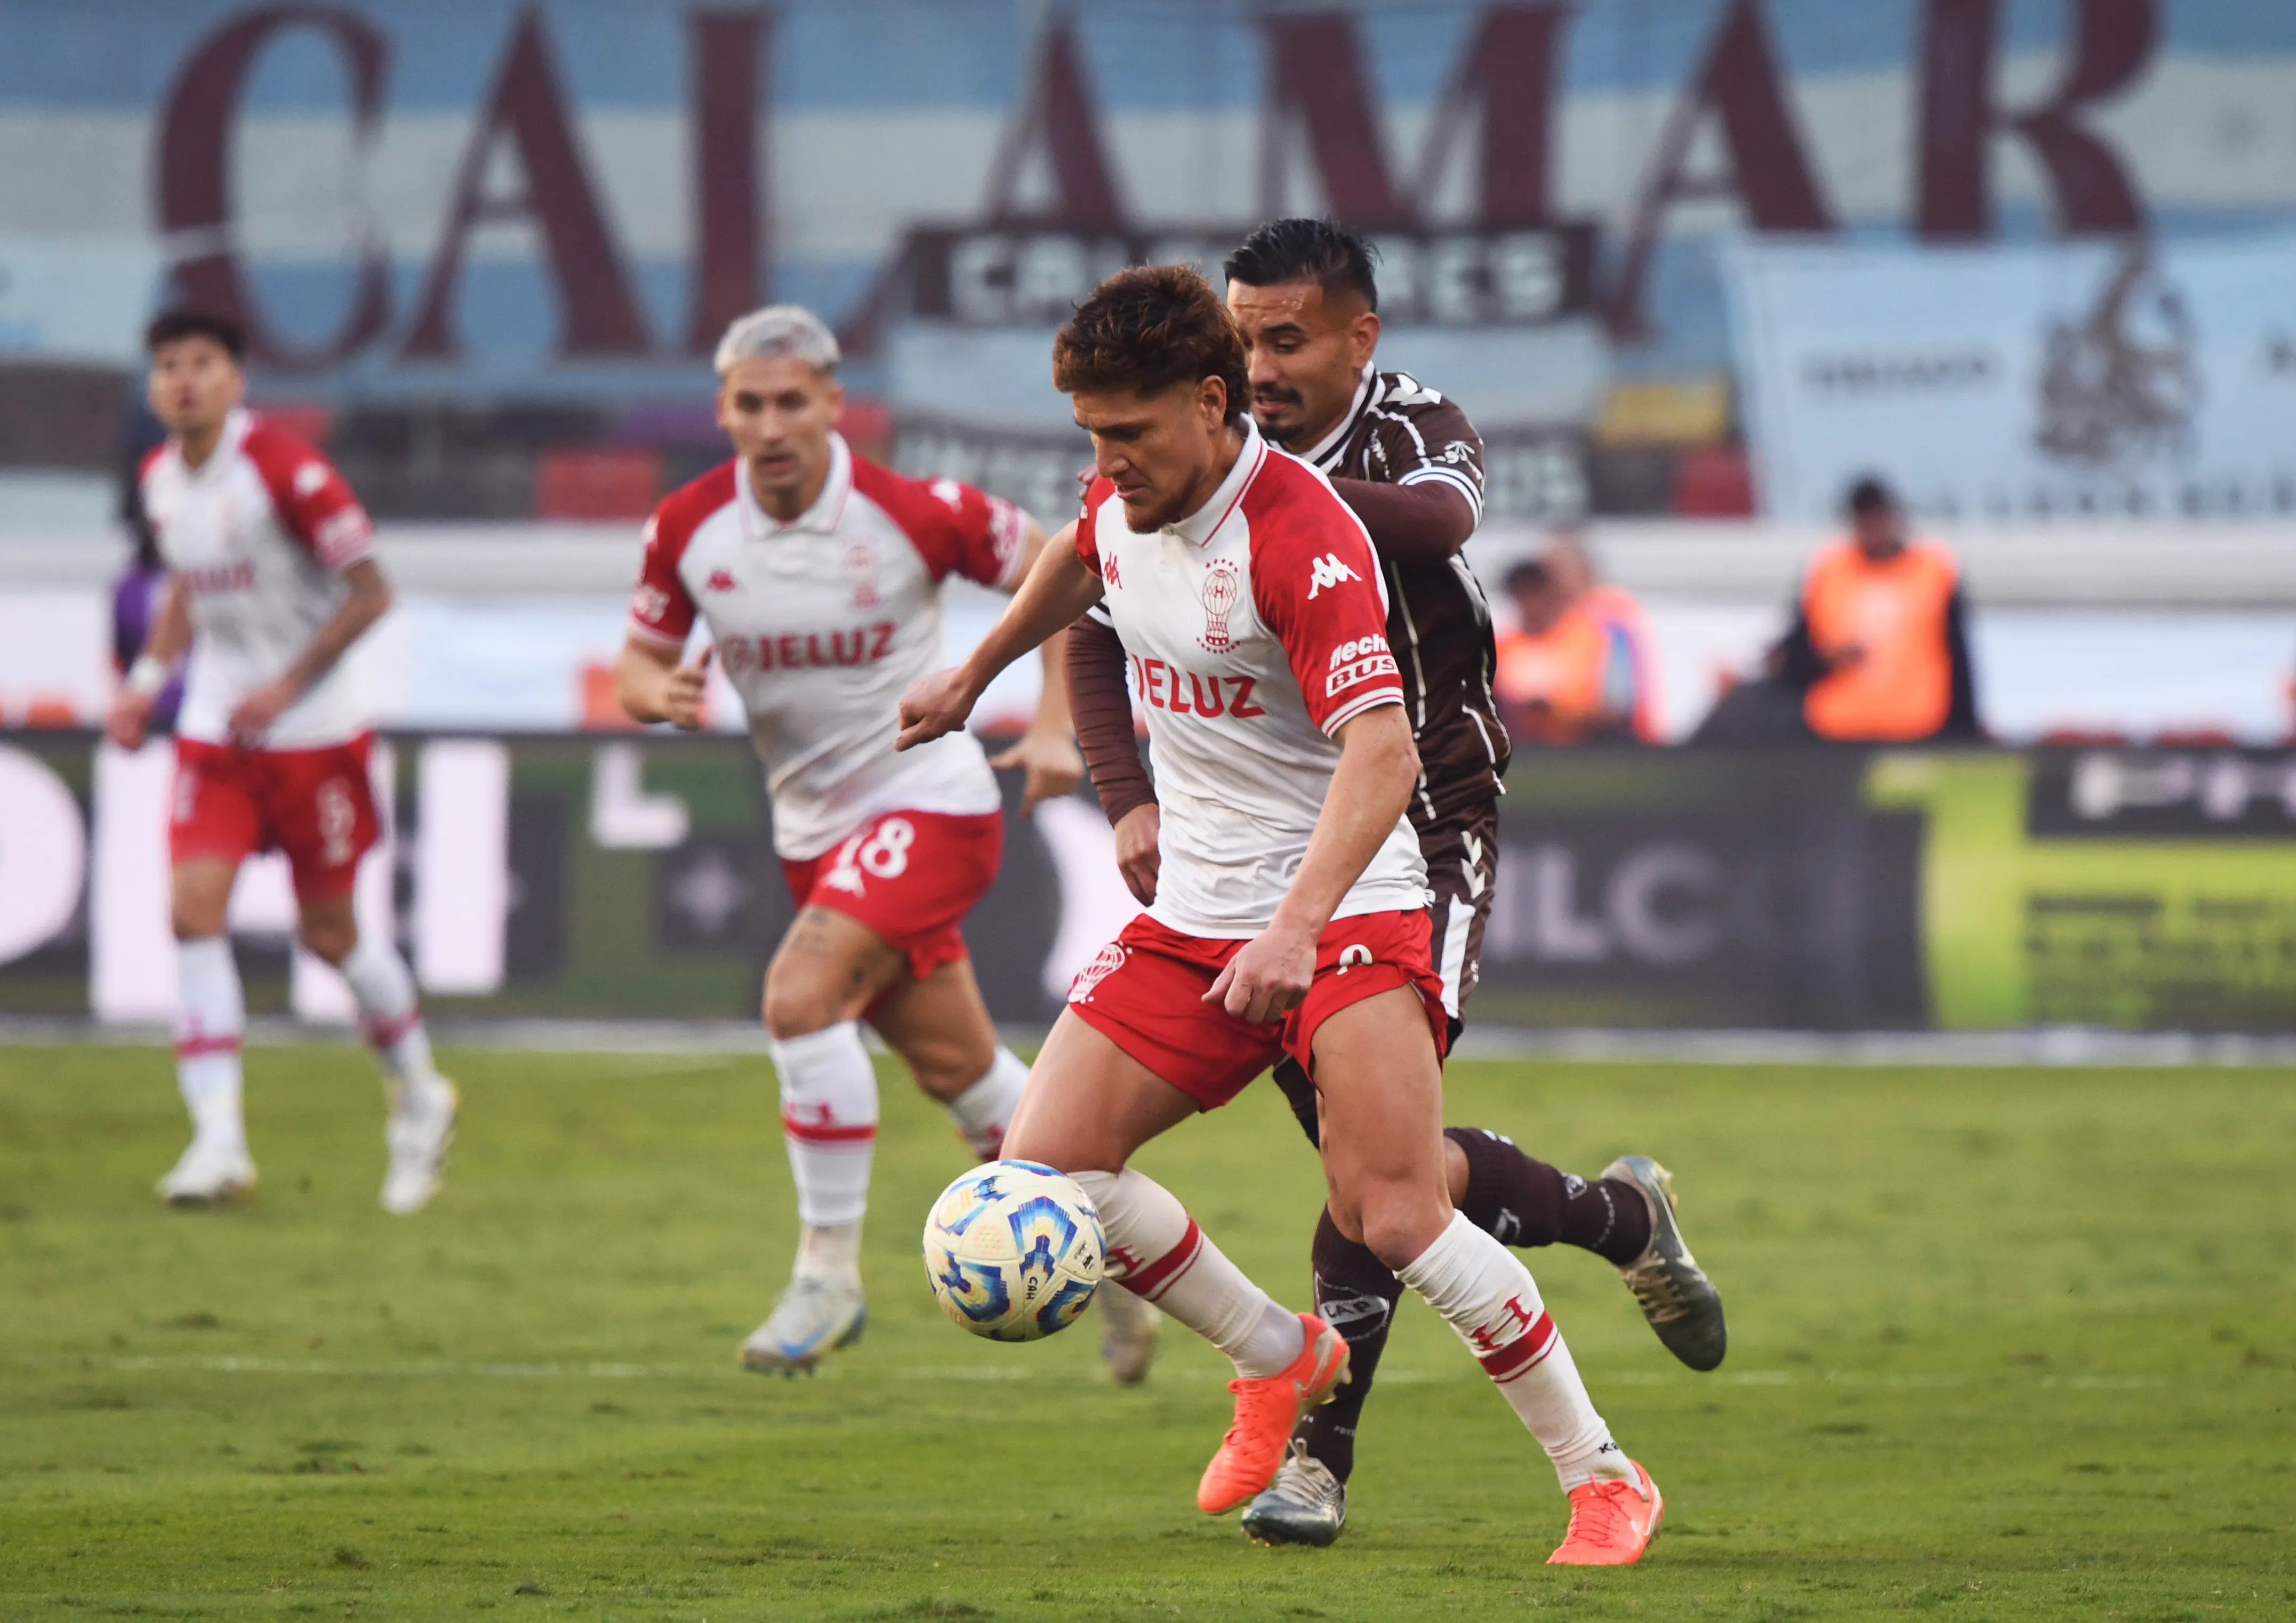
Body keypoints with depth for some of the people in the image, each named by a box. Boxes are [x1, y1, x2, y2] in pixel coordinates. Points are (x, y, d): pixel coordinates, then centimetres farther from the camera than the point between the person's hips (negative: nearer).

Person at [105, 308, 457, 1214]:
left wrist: (286, 687, -20)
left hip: (311, 731, -5)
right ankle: (219, 1140, -14)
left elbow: (369, 593, -15)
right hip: (214, 731, 5)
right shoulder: (160, 479, 3)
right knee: (194, 906, -13)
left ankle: (420, 1097, 30)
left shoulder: (285, 470, -17)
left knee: (328, 931, 4)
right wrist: (146, 682, 7)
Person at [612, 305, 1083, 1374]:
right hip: (814, 827, 6)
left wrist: (1054, 728, -12)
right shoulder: (688, 528, -6)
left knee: (800, 997, -25)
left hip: (927, 797, -6)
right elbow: (640, 661, 4)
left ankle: (830, 1271, -14)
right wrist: (659, 692, -20)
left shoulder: (912, 513, -17)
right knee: (953, 1065, 12)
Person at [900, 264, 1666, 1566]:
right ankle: (1281, 1359, 18)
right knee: (1047, 1161, -5)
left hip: (1348, 908, -8)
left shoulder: (1301, 539, -22)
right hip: (1196, 912, 8)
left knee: (1396, 1219, -20)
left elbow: (1381, 752, -32)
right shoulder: (1126, 501, 2)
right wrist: (970, 680, 43)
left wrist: (1299, 925, -44)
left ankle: (1604, 1479, -5)